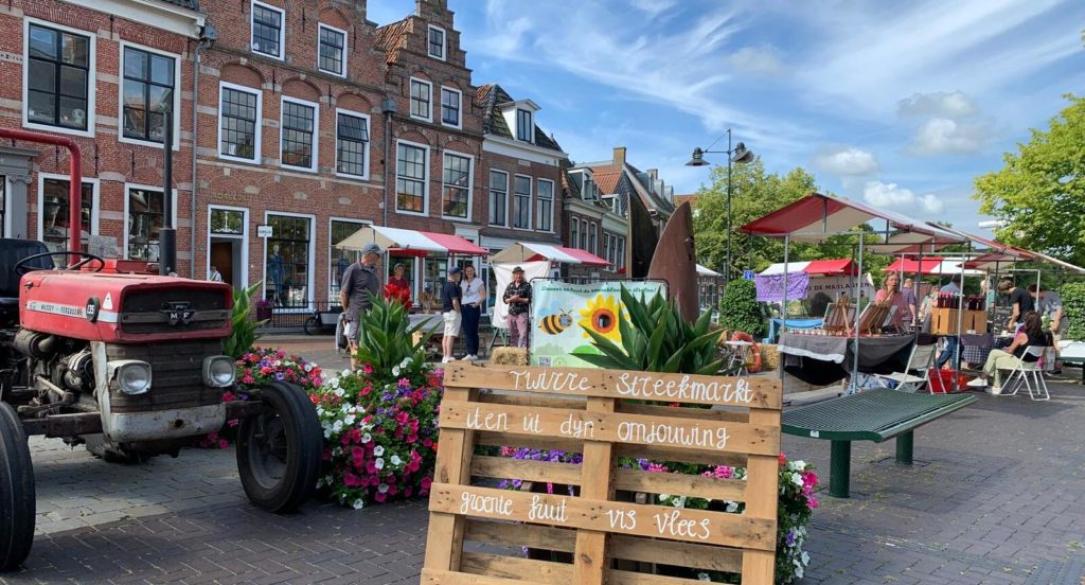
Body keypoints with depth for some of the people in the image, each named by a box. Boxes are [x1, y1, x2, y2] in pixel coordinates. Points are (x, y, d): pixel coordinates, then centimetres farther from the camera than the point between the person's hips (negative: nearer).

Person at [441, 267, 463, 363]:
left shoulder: (445, 285, 14)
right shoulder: (453, 286, -16)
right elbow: (455, 301, -21)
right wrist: (459, 312, -12)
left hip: (445, 311, 10)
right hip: (453, 312, -10)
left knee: (446, 335, 10)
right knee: (451, 335, -10)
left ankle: (445, 357, 12)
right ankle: (448, 357, -13)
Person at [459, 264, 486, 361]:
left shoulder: (478, 281, 3)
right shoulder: (463, 283, 18)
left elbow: (483, 296, -2)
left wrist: (478, 303, -18)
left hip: (474, 307, -5)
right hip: (464, 307, 5)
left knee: (473, 331, -7)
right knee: (466, 331, 1)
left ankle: (474, 353, -7)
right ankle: (470, 353, 4)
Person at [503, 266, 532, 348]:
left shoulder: (527, 286, 1)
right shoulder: (510, 286, 13)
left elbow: (529, 299, -4)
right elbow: (504, 298, 11)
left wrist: (519, 299, -14)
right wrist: (511, 299, -8)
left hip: (522, 313, -4)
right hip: (511, 313, 5)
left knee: (522, 334, -13)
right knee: (512, 335, 10)